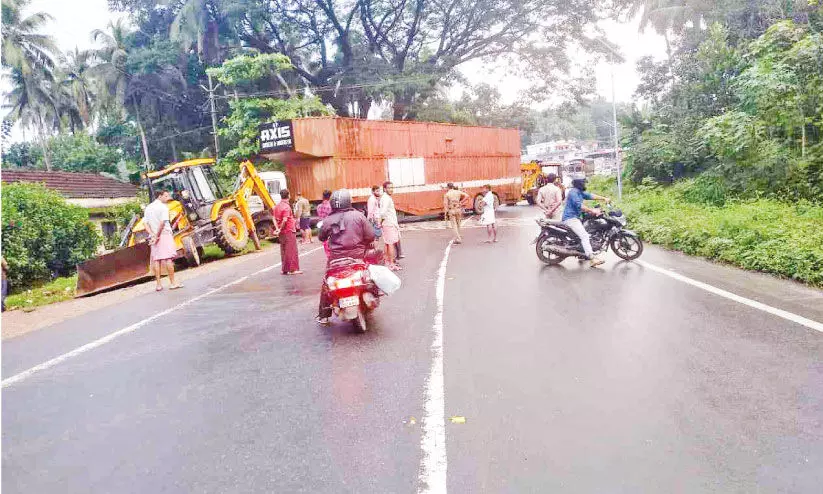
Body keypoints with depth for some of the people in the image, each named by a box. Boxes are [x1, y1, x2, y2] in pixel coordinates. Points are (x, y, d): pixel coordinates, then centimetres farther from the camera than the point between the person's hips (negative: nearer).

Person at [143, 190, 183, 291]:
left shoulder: (148, 208, 14)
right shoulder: (163, 207, -7)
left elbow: (145, 223, 6)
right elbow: (162, 222, -19)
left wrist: (153, 235, -5)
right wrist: (157, 236, -14)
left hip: (153, 236, 6)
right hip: (165, 234, -6)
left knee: (156, 260, 6)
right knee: (168, 259, -5)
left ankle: (158, 284, 6)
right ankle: (173, 283, -5)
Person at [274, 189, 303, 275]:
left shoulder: (277, 206, 9)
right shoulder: (286, 207, -16)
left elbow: (274, 218, 9)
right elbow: (285, 220, -23)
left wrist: (277, 228, 1)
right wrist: (281, 229, -12)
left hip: (282, 232, 8)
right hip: (289, 231, -8)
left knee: (283, 251, 12)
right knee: (292, 251, -2)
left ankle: (285, 269, 16)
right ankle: (293, 269, 0)